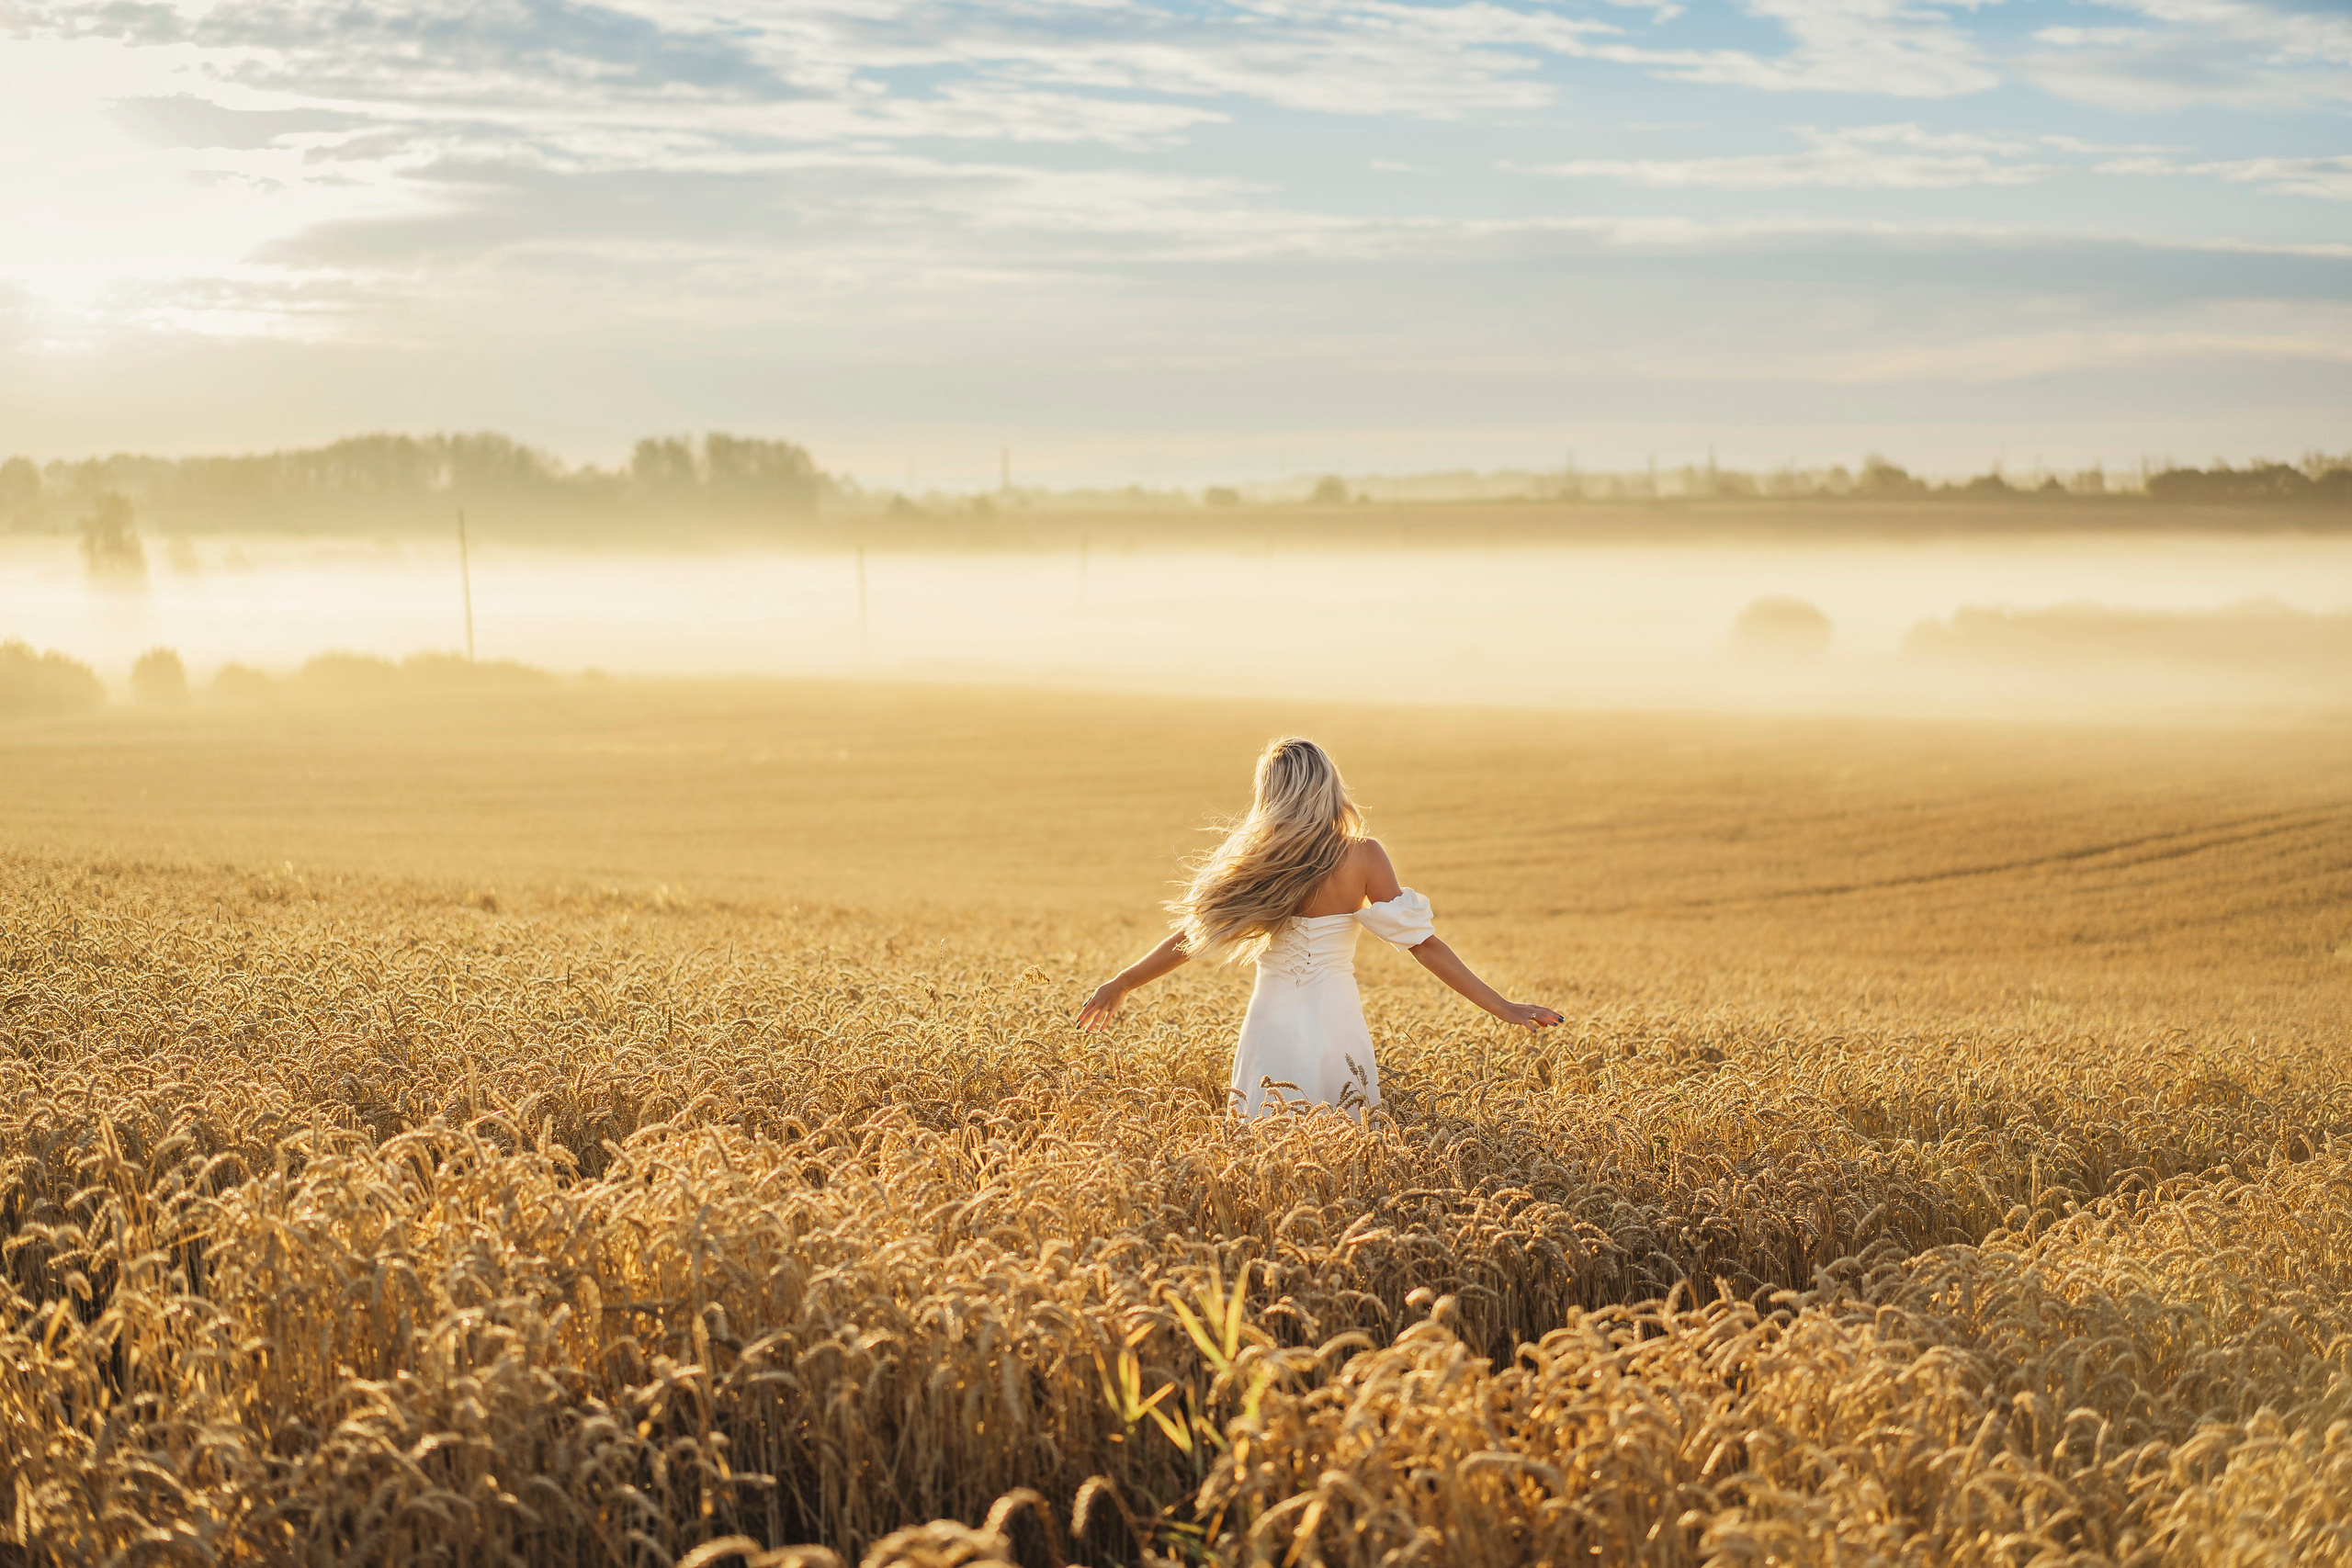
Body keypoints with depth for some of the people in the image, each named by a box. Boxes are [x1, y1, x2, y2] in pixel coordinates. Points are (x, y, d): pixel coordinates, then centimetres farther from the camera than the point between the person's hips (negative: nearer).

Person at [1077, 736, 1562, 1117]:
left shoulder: (1253, 862, -4)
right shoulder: (1362, 857, -6)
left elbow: (1190, 937, 4)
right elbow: (1422, 944, -9)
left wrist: (1119, 984, 17)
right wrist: (1501, 1006, -6)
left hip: (1273, 1031, 0)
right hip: (1338, 1027, 0)